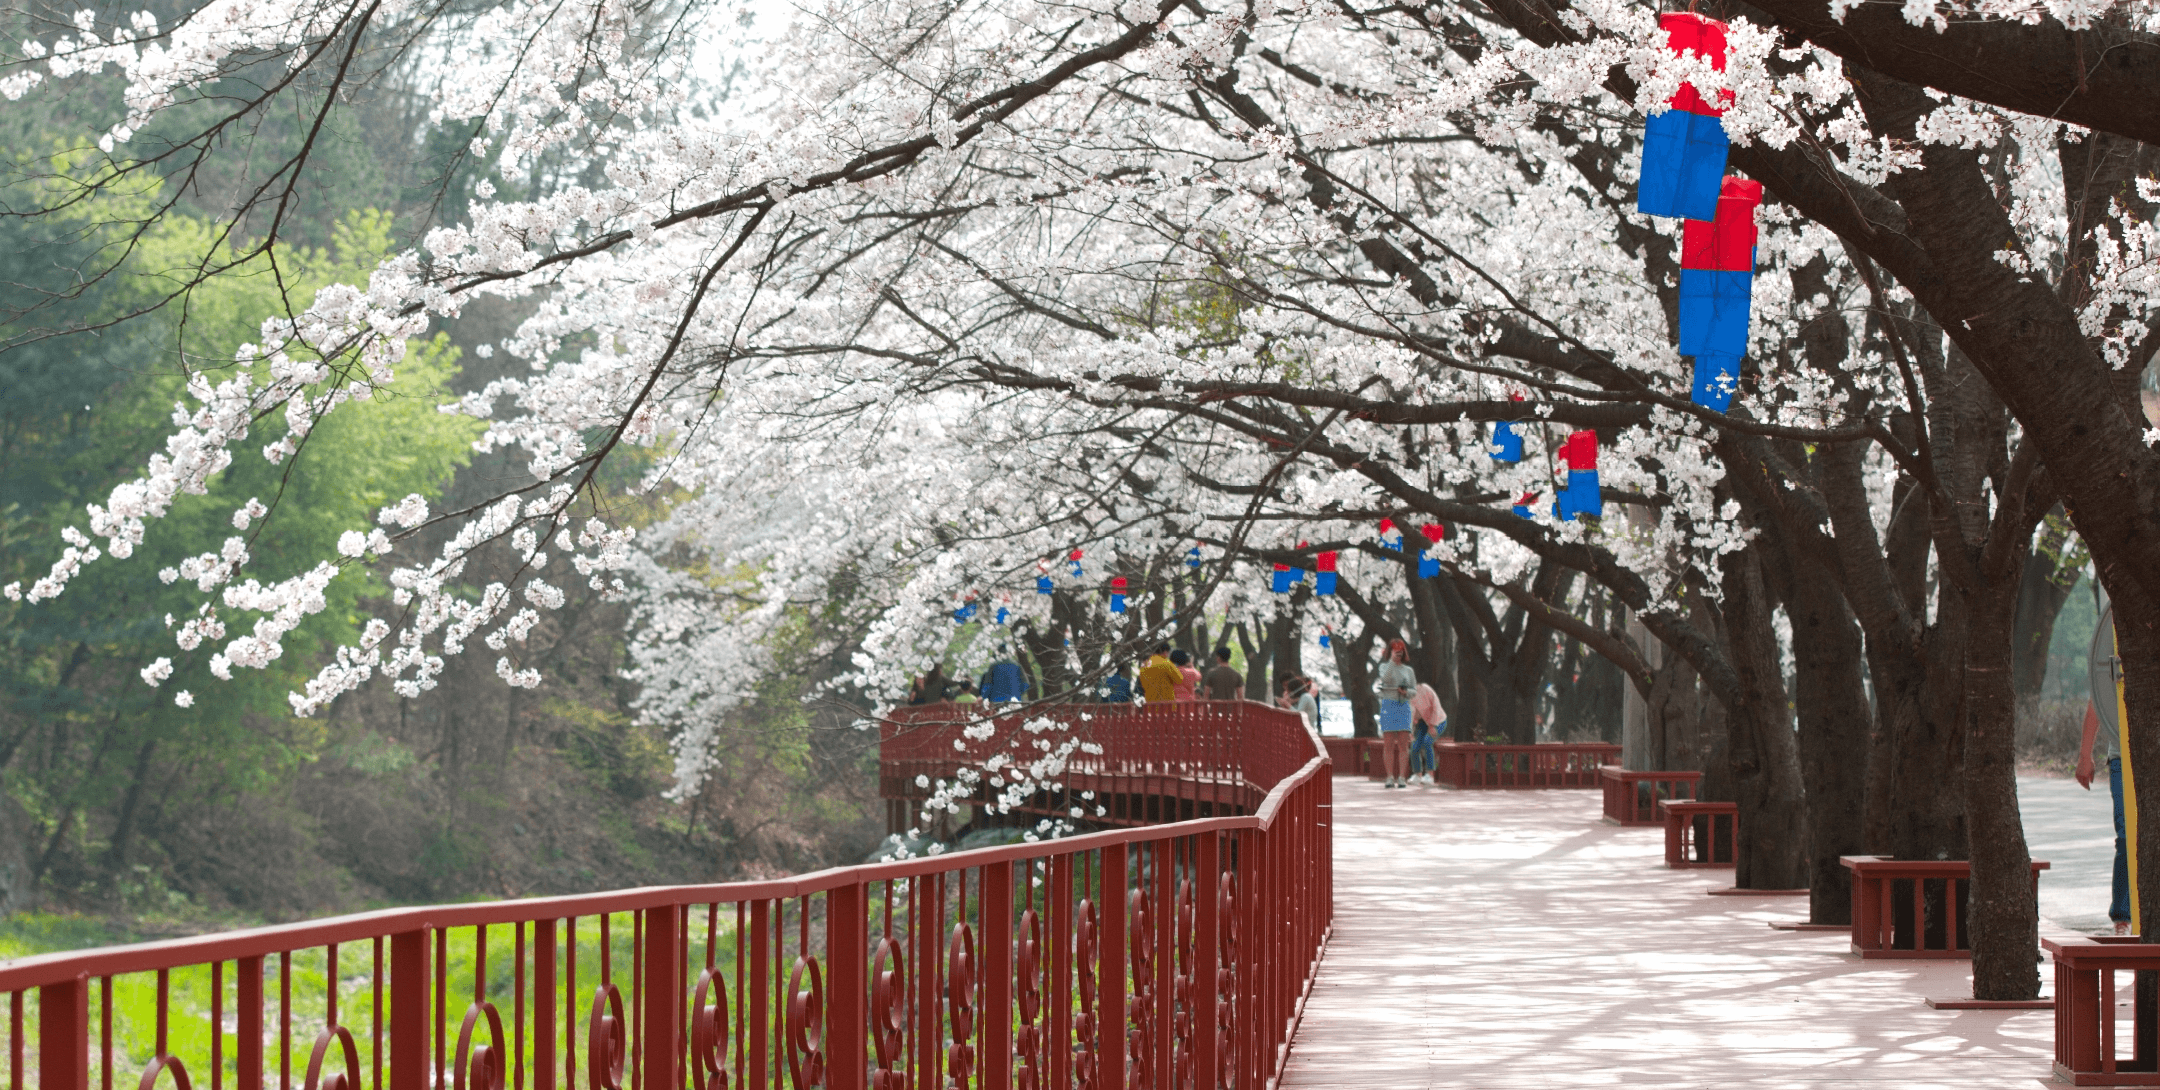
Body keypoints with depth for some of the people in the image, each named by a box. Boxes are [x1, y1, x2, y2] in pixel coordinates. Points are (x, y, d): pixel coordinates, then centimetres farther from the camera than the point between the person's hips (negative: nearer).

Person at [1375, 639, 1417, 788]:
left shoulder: (1409, 670, 14)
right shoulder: (1384, 666, 8)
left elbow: (1414, 691, 11)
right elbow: (1386, 678, -14)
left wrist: (1406, 691, -10)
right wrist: (1392, 660, -15)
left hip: (1404, 707, 2)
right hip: (1388, 707, -2)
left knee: (1403, 745, -4)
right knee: (1388, 745, -3)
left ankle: (1402, 778, -3)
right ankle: (1390, 777, 1)